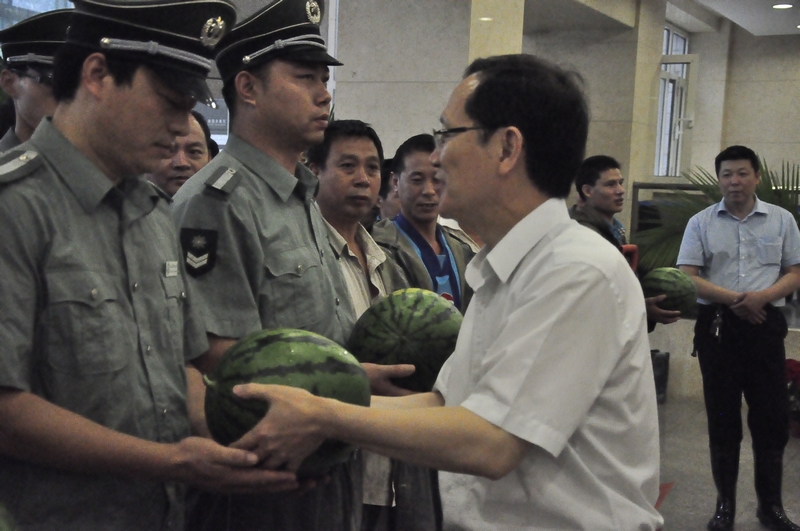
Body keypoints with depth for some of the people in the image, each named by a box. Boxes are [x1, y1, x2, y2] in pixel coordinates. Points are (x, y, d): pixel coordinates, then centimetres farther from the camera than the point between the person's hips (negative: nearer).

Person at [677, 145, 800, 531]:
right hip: (717, 324, 0)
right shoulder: (701, 223, 4)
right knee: (722, 417, 7)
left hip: (765, 324, 1)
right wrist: (733, 299, -16)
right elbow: (687, 277, -3)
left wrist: (762, 297, -14)